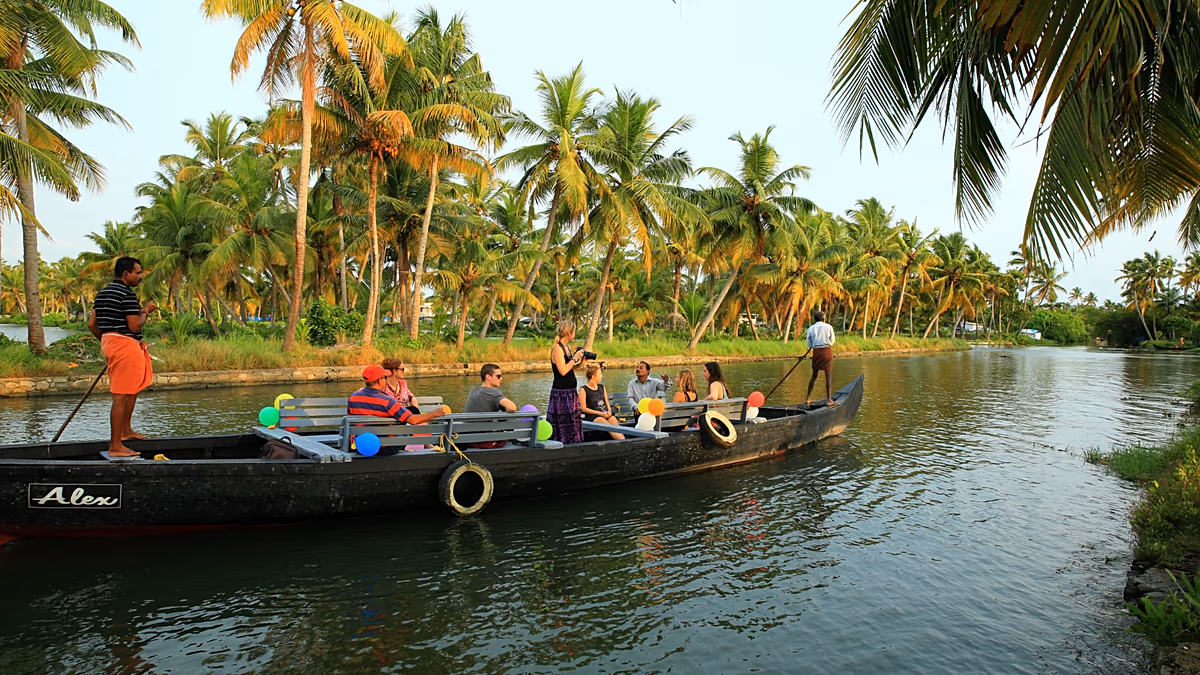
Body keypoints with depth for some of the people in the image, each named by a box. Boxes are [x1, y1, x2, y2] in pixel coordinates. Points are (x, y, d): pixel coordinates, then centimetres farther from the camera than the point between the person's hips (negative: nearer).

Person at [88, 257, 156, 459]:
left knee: (134, 388, 26)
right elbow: (134, 326, -19)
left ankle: (126, 430, 37)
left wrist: (105, 340, 25)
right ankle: (115, 446, -5)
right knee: (121, 396, -8)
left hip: (109, 342, 10)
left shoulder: (102, 293, 14)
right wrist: (146, 311, -4)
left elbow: (92, 324, 14)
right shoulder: (128, 294, -14)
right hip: (126, 345, -10)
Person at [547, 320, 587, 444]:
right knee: (563, 426, -6)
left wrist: (581, 362, 5)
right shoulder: (557, 348, -15)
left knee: (573, 424, 13)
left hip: (571, 391, 9)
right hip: (561, 393, -9)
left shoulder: (567, 347, 12)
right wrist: (575, 358, -15)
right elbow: (563, 371, -23)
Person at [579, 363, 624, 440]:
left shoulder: (602, 387, 20)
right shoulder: (583, 389, 0)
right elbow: (583, 408, -5)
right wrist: (600, 413, -10)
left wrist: (609, 410, -1)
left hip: (606, 414, 6)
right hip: (593, 416, -5)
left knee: (616, 426, -27)